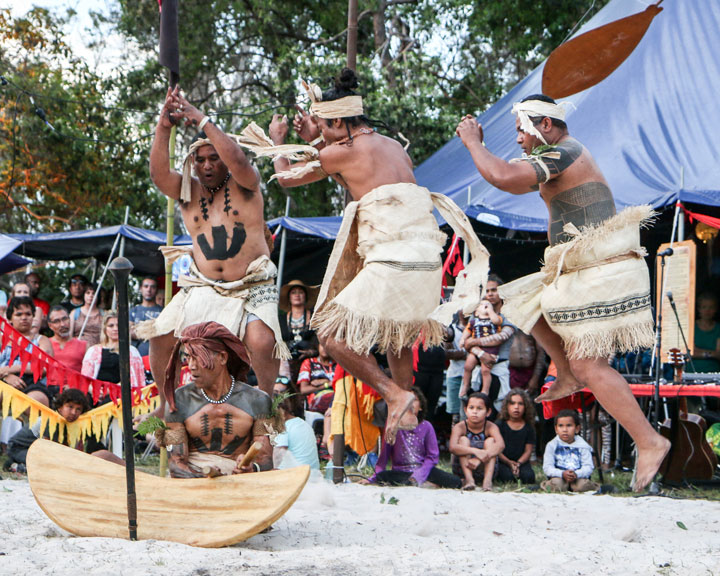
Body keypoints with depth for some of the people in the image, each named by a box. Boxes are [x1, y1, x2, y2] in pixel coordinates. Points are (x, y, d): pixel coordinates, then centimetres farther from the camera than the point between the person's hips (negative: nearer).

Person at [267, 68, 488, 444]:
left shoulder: (343, 151, -3)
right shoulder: (391, 146, 19)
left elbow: (287, 177, 11)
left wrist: (277, 141, 29)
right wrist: (312, 141, 38)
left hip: (392, 265, -8)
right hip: (427, 262, 8)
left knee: (331, 333, 0)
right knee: (397, 336, 29)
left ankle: (395, 395, -8)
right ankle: (405, 413, 31)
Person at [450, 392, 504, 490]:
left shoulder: (490, 427, -11)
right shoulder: (460, 427, -12)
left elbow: (501, 445, -31)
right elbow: (452, 447, -31)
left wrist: (478, 459, -44)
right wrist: (476, 451, -46)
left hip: (484, 469, 0)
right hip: (463, 468, 0)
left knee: (490, 441, -19)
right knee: (463, 439, -20)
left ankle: (488, 480, -33)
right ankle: (468, 479, -34)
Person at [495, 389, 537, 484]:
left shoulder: (528, 427, 7)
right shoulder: (499, 424, 0)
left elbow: (528, 450, 2)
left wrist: (519, 463, -16)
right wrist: (509, 463, -17)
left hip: (521, 461, 2)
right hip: (502, 462, -2)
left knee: (528, 476, -27)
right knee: (508, 477, -30)